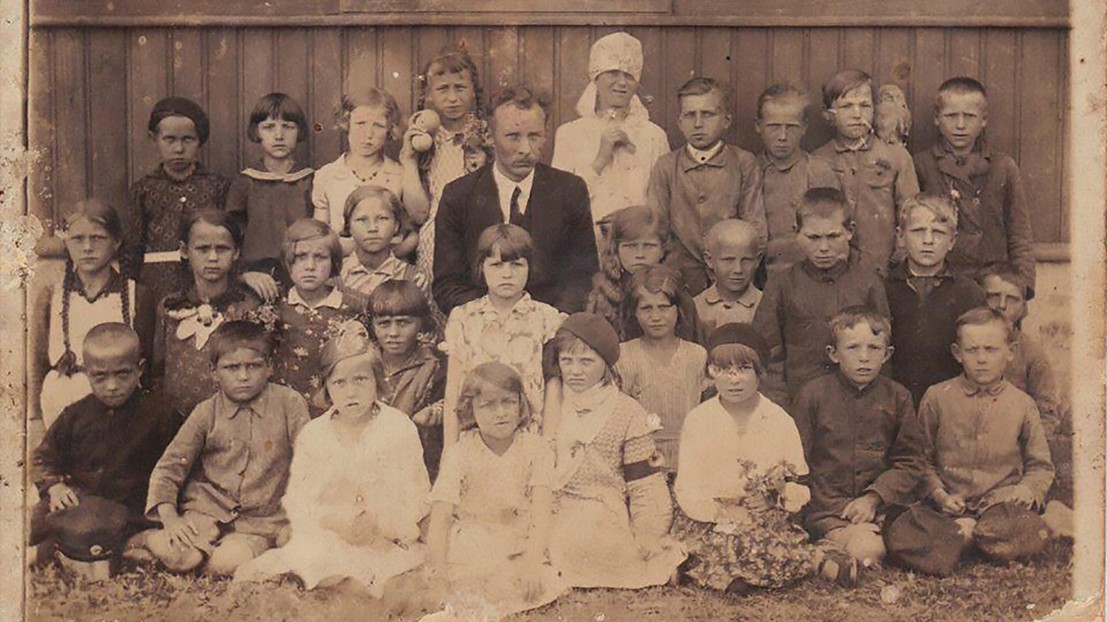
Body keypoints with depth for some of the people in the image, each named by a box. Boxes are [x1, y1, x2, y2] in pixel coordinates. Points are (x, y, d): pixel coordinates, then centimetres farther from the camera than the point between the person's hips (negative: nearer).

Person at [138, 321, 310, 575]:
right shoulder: (206, 413, 0)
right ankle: (145, 539, 7)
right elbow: (169, 466, 2)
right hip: (209, 508, 1)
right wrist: (169, 517, -12)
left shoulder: (288, 403, -4)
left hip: (262, 518, -1)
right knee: (180, 557, -23)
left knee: (230, 562, -29)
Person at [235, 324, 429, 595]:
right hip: (326, 540, 1)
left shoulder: (400, 430, -1)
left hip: (386, 542, -1)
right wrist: (331, 521, -17)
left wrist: (380, 524, -19)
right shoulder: (312, 436, 4)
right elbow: (297, 501, 2)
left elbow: (417, 499, -2)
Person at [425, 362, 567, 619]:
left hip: (519, 545, 2)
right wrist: (438, 566, -22)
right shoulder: (459, 455, -4)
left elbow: (541, 510, -10)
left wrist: (533, 560, -23)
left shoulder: (537, 449, -2)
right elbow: (440, 513, -10)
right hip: (469, 545, -1)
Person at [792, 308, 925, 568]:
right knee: (867, 550, -29)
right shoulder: (812, 395, 1)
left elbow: (910, 462, 8)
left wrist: (873, 498, -8)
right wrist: (840, 509, -10)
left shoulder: (897, 397, 8)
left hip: (884, 504, 3)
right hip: (827, 507, -3)